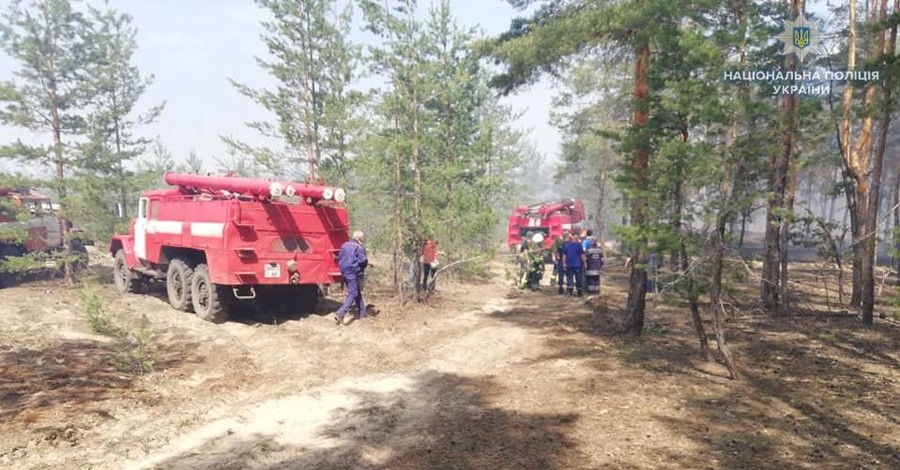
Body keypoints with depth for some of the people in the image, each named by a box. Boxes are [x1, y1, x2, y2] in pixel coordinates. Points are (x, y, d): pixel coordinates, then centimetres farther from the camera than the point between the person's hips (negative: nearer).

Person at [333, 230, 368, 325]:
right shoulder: (359, 247, -11)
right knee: (353, 294, -5)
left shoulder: (344, 245, 11)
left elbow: (339, 258, 14)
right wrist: (366, 264, 4)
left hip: (345, 273, 8)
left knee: (357, 293, 19)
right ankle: (340, 314, -17)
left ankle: (362, 313, 27)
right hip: (354, 274, -8)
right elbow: (362, 260, -17)